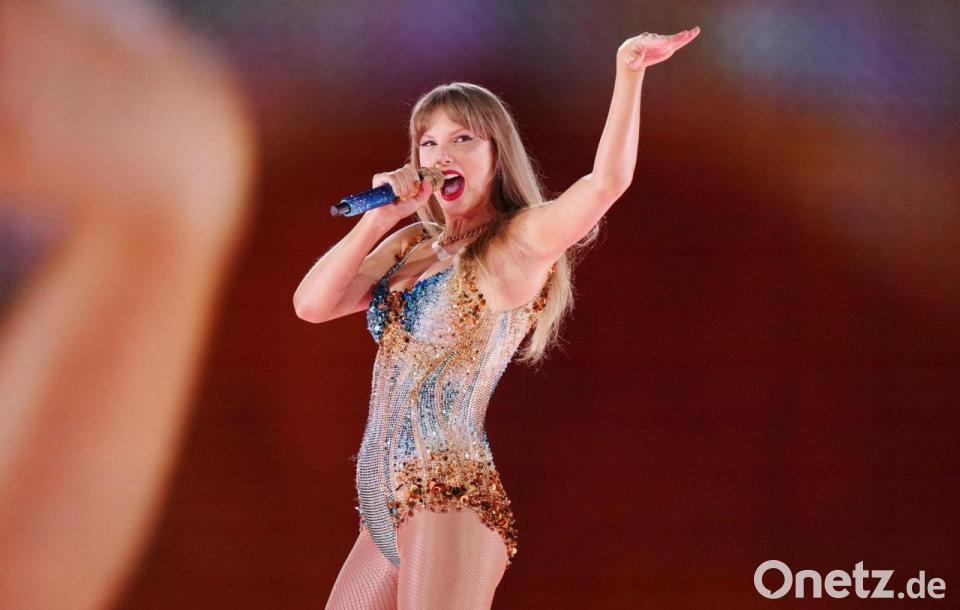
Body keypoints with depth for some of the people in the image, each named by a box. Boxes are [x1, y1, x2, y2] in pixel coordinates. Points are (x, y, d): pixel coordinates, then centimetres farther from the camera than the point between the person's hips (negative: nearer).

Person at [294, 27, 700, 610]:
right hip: (386, 508, 8)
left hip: (452, 502, -8)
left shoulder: (517, 245, -6)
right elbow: (312, 304, 7)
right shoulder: (408, 244, 15)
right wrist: (380, 216, 1)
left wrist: (629, 72, -31)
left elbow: (606, 181, -22)